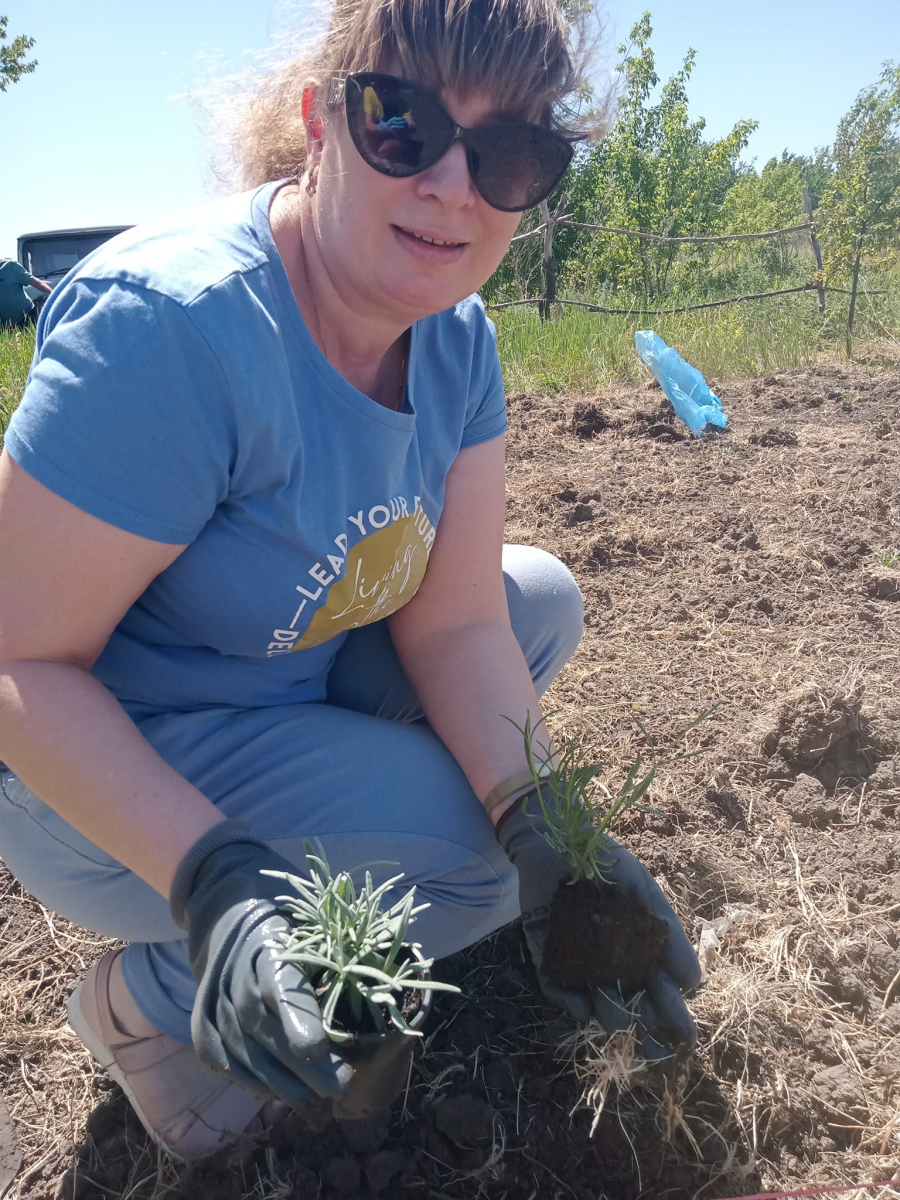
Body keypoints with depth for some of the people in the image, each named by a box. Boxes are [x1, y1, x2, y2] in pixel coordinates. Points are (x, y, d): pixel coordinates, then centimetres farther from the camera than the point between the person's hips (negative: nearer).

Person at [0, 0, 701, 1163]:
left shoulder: (456, 336, -7)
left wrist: (541, 825, -25)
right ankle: (147, 996, 0)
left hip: (292, 680, 7)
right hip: (111, 766, -7)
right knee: (479, 860, -19)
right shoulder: (170, 324, -30)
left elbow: (455, 621, -10)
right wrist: (212, 883, -38)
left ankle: (327, 846, 11)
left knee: (543, 595, 3)